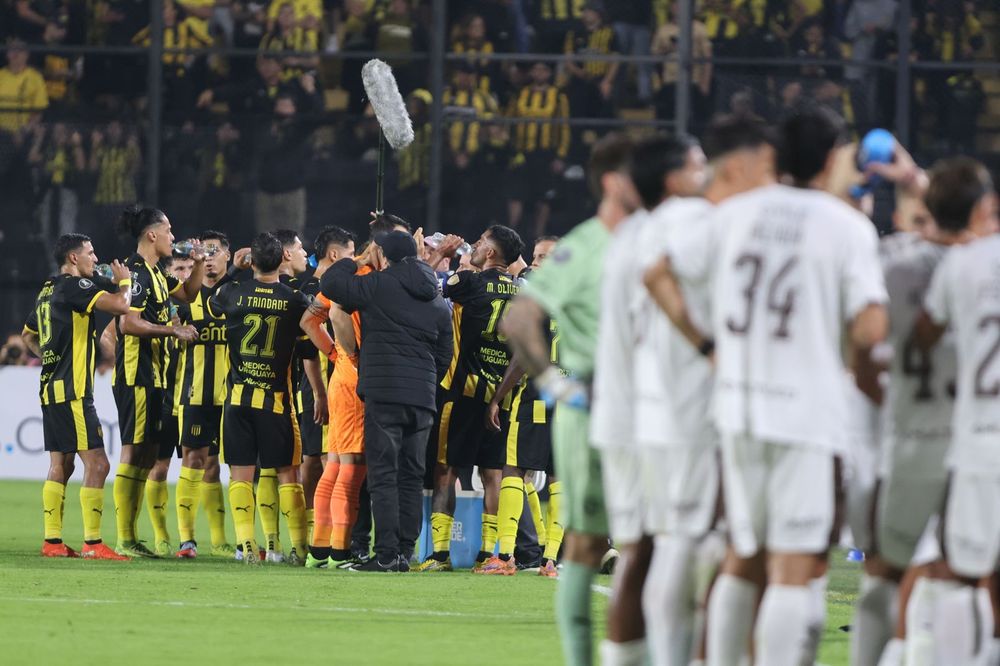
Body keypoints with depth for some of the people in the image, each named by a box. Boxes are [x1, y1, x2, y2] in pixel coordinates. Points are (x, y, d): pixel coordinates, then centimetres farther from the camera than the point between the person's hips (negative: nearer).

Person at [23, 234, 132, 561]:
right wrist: (124, 281, -5)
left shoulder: (48, 290, 16)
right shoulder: (75, 286, -12)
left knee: (60, 465, 13)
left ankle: (52, 541, 12)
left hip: (51, 387, 10)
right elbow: (119, 305, -24)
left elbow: (28, 335, 30)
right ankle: (92, 543, -12)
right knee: (97, 463, -9)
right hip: (72, 391, -10)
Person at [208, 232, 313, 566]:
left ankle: (247, 545, -6)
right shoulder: (294, 300, -7)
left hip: (238, 397, 1)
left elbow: (210, 304, 18)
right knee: (288, 473, 7)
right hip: (276, 398, -1)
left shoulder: (234, 293, -4)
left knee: (240, 474, 4)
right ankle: (298, 545, 6)